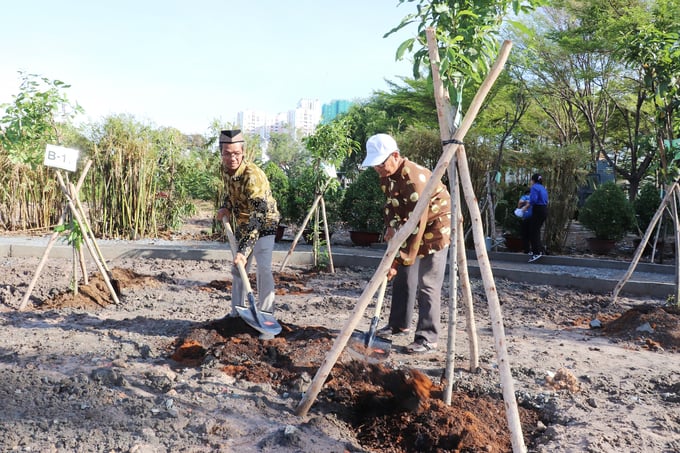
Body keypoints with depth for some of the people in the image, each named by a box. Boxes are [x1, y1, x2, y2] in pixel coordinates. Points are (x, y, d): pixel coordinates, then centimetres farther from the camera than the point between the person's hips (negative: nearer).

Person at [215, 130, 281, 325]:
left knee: (263, 268, -21)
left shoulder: (253, 176, -34)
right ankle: (236, 313, 27)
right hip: (241, 224, 8)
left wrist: (243, 250, -45)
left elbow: (258, 216, -40)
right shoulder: (226, 169, -10)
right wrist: (226, 207, -4)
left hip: (263, 223, -7)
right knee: (238, 268, 14)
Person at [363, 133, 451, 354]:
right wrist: (390, 225, -5)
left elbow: (417, 226, -35)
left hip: (435, 226, -9)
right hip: (411, 225, 9)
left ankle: (427, 338, -7)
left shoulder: (414, 178, -34)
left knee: (427, 284, -12)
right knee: (403, 278, 14)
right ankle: (399, 324, 27)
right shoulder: (387, 175, -5)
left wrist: (398, 261, -34)